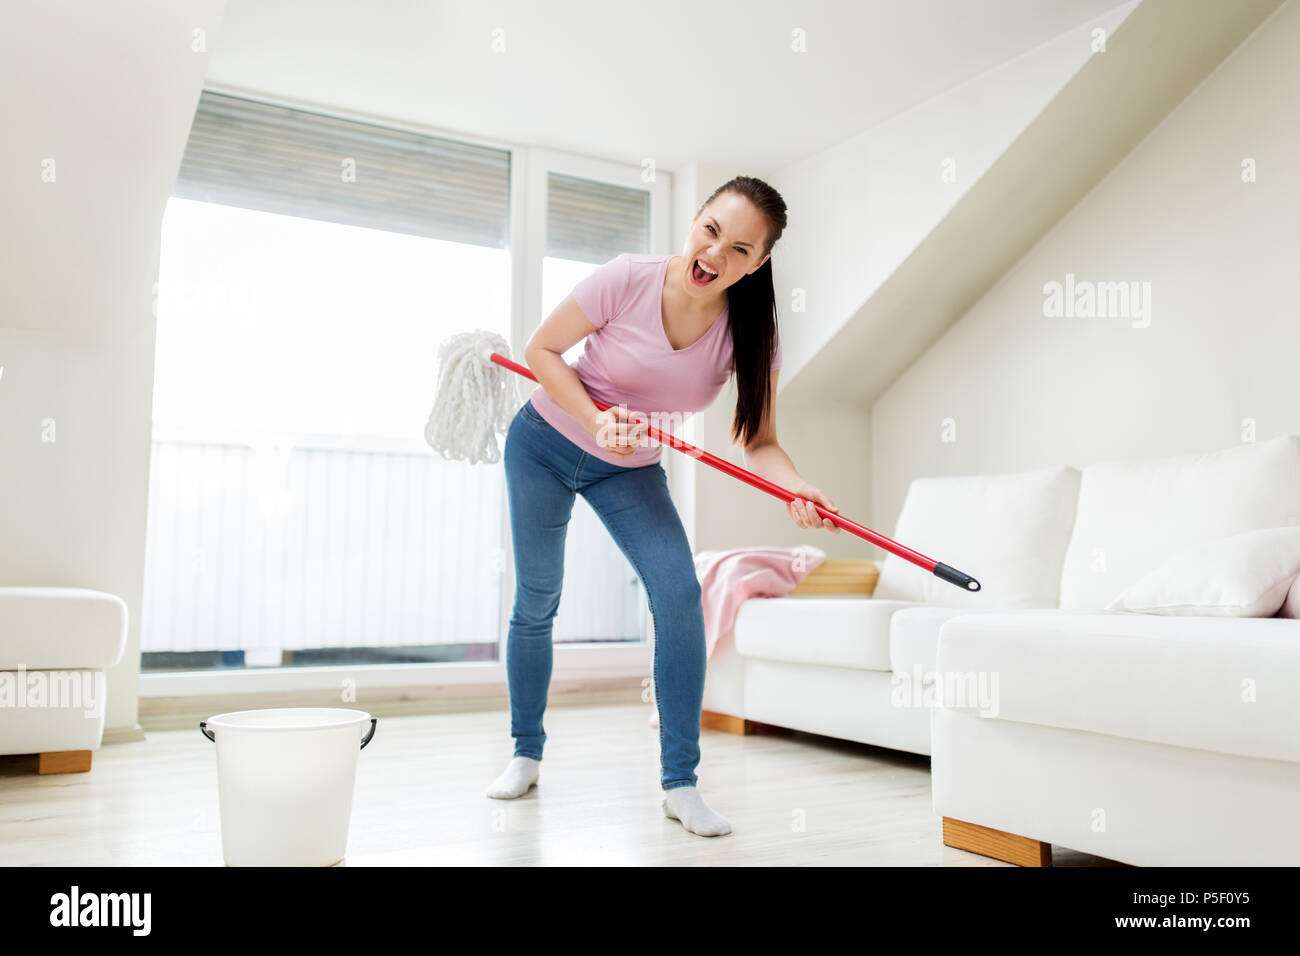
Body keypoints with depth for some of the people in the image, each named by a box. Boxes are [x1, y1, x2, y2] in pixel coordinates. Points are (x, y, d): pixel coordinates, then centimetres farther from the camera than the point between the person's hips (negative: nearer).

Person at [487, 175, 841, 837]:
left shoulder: (751, 333, -18)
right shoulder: (627, 280, -25)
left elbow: (759, 441, -16)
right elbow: (542, 349, -14)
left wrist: (796, 488, -37)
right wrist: (596, 421, -27)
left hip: (631, 471, 2)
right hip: (546, 443, -1)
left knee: (680, 594, -16)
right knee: (536, 603, 4)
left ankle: (680, 785, -5)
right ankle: (526, 754, 26)